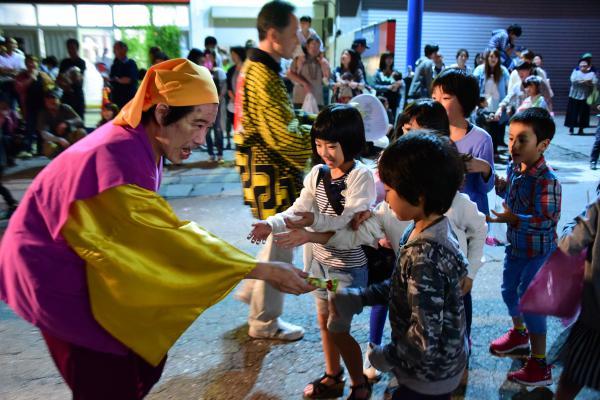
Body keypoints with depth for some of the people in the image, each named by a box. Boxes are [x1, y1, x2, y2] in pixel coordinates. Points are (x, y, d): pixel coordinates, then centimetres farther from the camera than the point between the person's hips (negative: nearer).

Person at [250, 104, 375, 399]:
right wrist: (271, 223, -23)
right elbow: (299, 210, -6)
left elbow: (350, 222, -27)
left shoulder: (361, 176, -19)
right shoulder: (317, 173, 0)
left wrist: (315, 221, -42)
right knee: (324, 322, 18)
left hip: (348, 266, -7)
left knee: (337, 328, 1)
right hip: (321, 260, 7)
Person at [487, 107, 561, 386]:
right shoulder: (514, 168, -6)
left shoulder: (547, 180, -29)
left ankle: (539, 365, 16)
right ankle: (519, 333, 50)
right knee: (509, 290, 22)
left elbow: (548, 221, -28)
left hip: (538, 251, -8)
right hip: (516, 245, 8)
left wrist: (513, 219, -37)